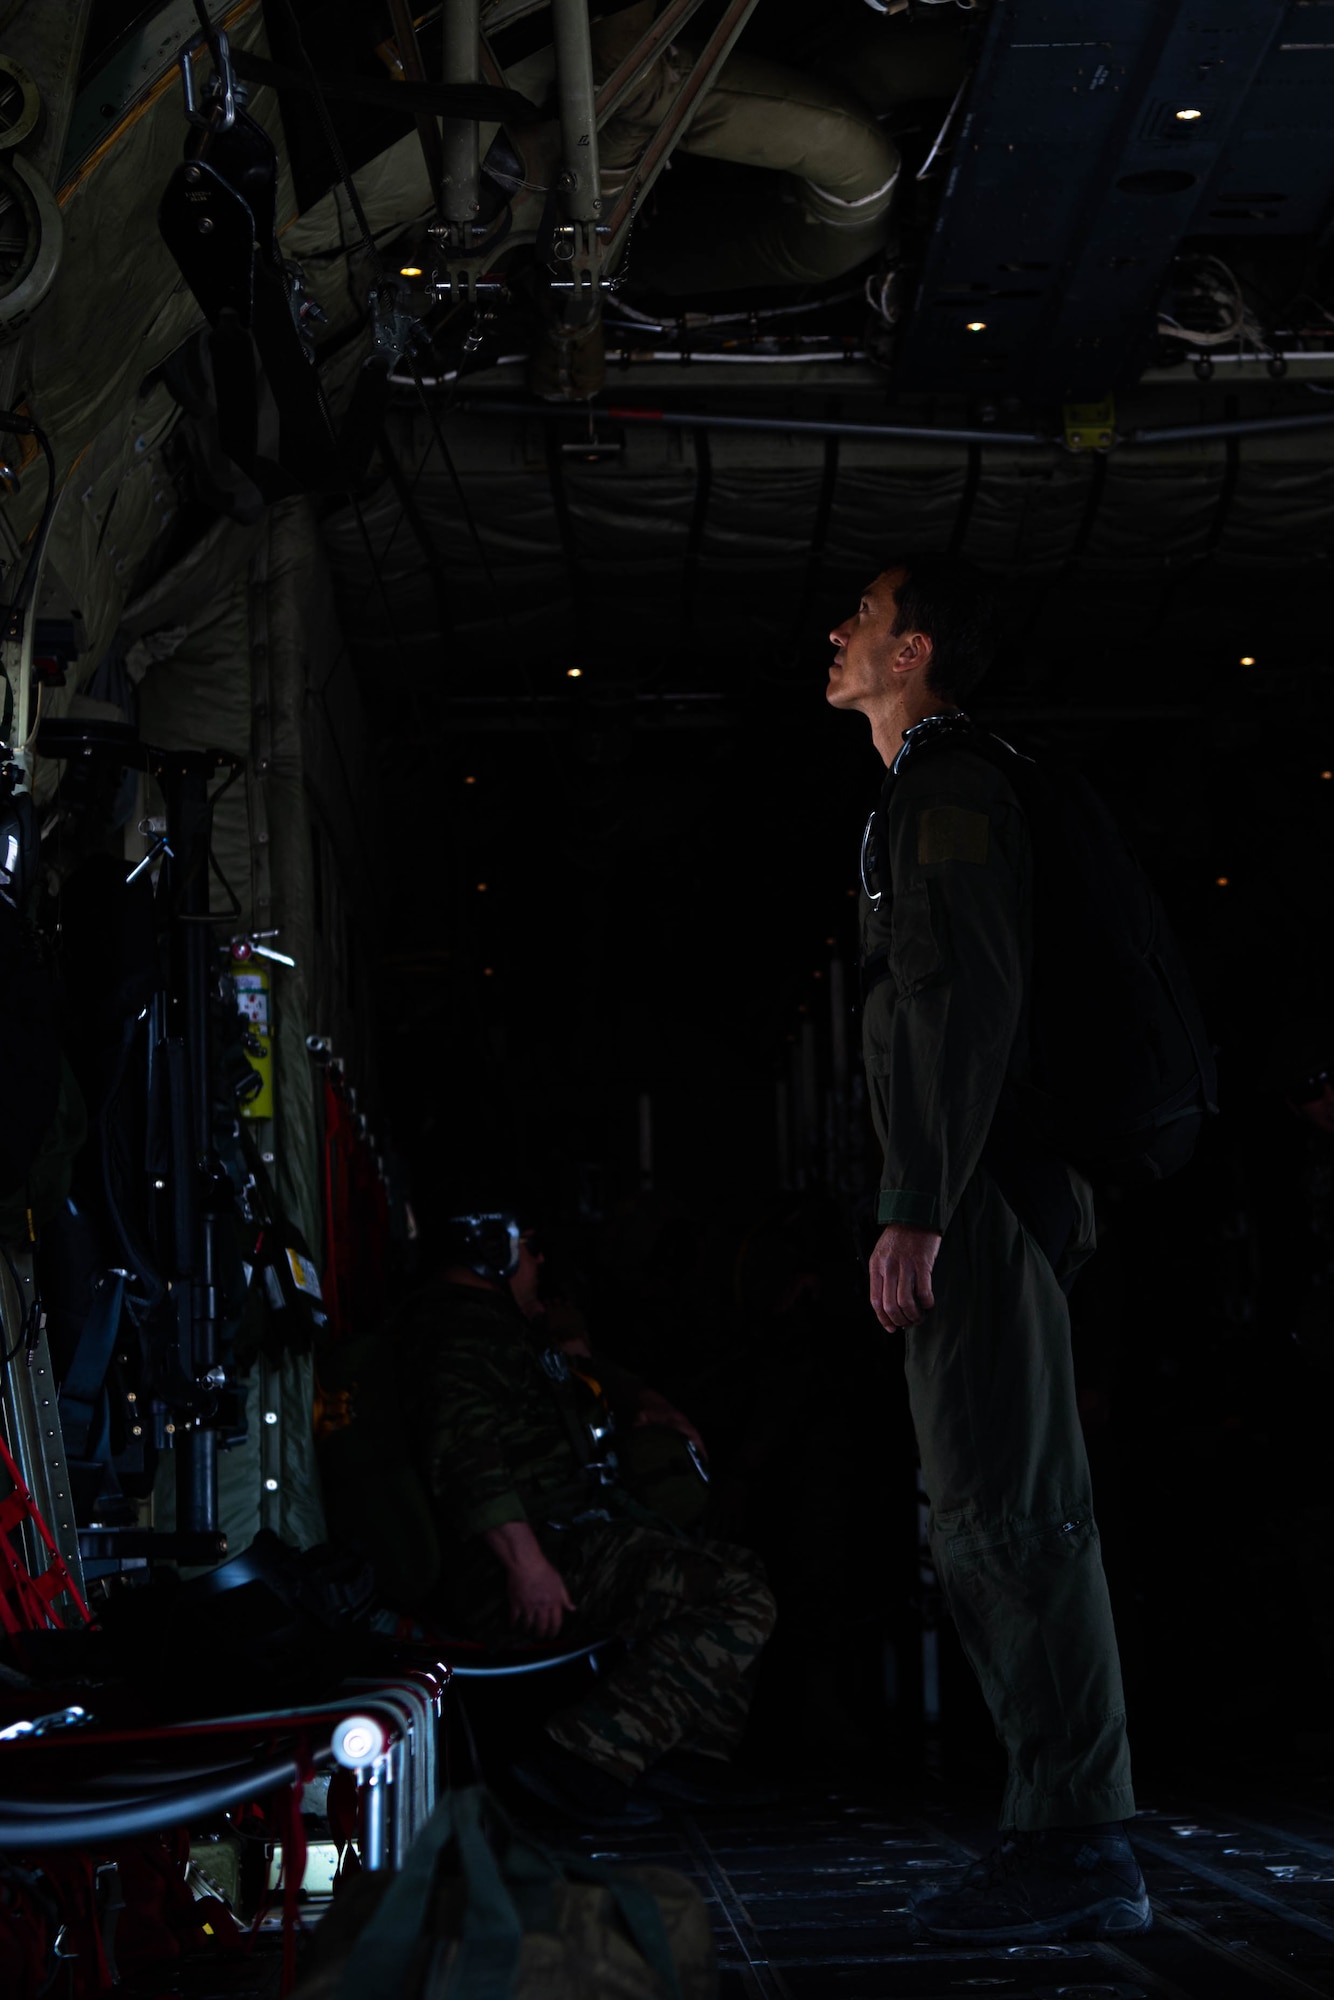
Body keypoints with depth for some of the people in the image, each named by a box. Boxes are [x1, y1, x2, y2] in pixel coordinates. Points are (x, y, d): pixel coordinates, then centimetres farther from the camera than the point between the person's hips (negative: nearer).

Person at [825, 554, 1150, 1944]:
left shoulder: (947, 792, -8)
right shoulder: (921, 798, 24)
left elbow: (967, 1003, -19)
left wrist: (915, 1208, -24)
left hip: (976, 1198, -11)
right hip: (981, 1204, 11)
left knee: (1007, 1507, -11)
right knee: (985, 1518, 11)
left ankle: (1078, 1847, -9)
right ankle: (1065, 1831, 16)